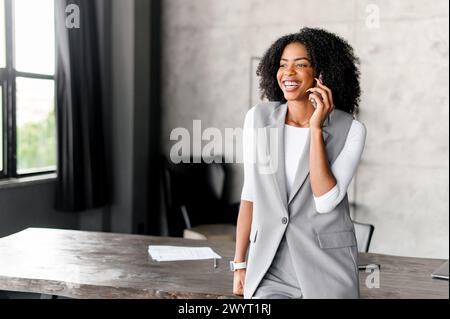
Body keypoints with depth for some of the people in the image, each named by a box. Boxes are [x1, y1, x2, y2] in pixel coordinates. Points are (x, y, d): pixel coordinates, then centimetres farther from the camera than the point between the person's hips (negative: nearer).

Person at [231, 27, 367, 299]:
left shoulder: (350, 130, -7)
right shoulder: (258, 118, 0)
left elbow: (326, 201, -17)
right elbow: (250, 194, 5)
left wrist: (316, 128, -17)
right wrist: (240, 264, 5)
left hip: (326, 267, -1)